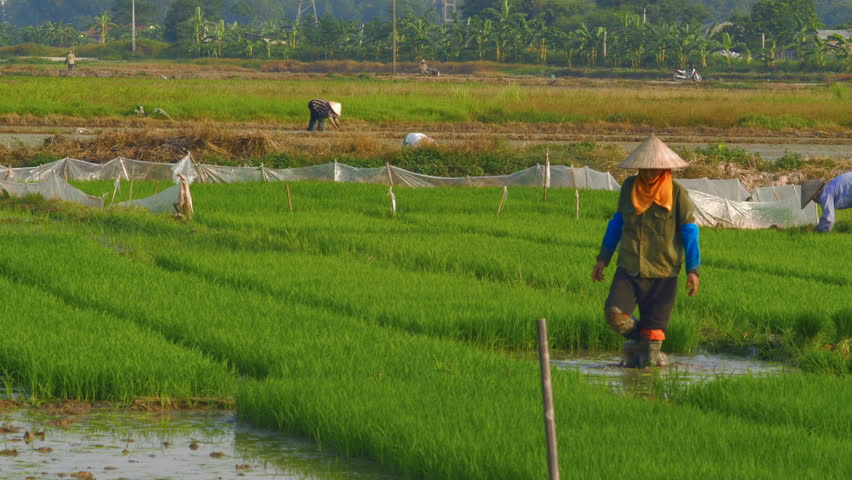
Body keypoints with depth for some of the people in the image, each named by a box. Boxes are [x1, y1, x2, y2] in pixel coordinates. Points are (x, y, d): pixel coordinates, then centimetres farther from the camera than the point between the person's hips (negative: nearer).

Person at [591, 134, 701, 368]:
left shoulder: (677, 193, -5)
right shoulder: (630, 187, 5)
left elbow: (689, 231, -1)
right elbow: (618, 221, 17)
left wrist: (693, 270, -7)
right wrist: (603, 258, 18)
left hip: (663, 272, -2)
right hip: (628, 269, 2)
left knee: (654, 326, -3)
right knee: (614, 313, -17)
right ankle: (638, 340, 11)